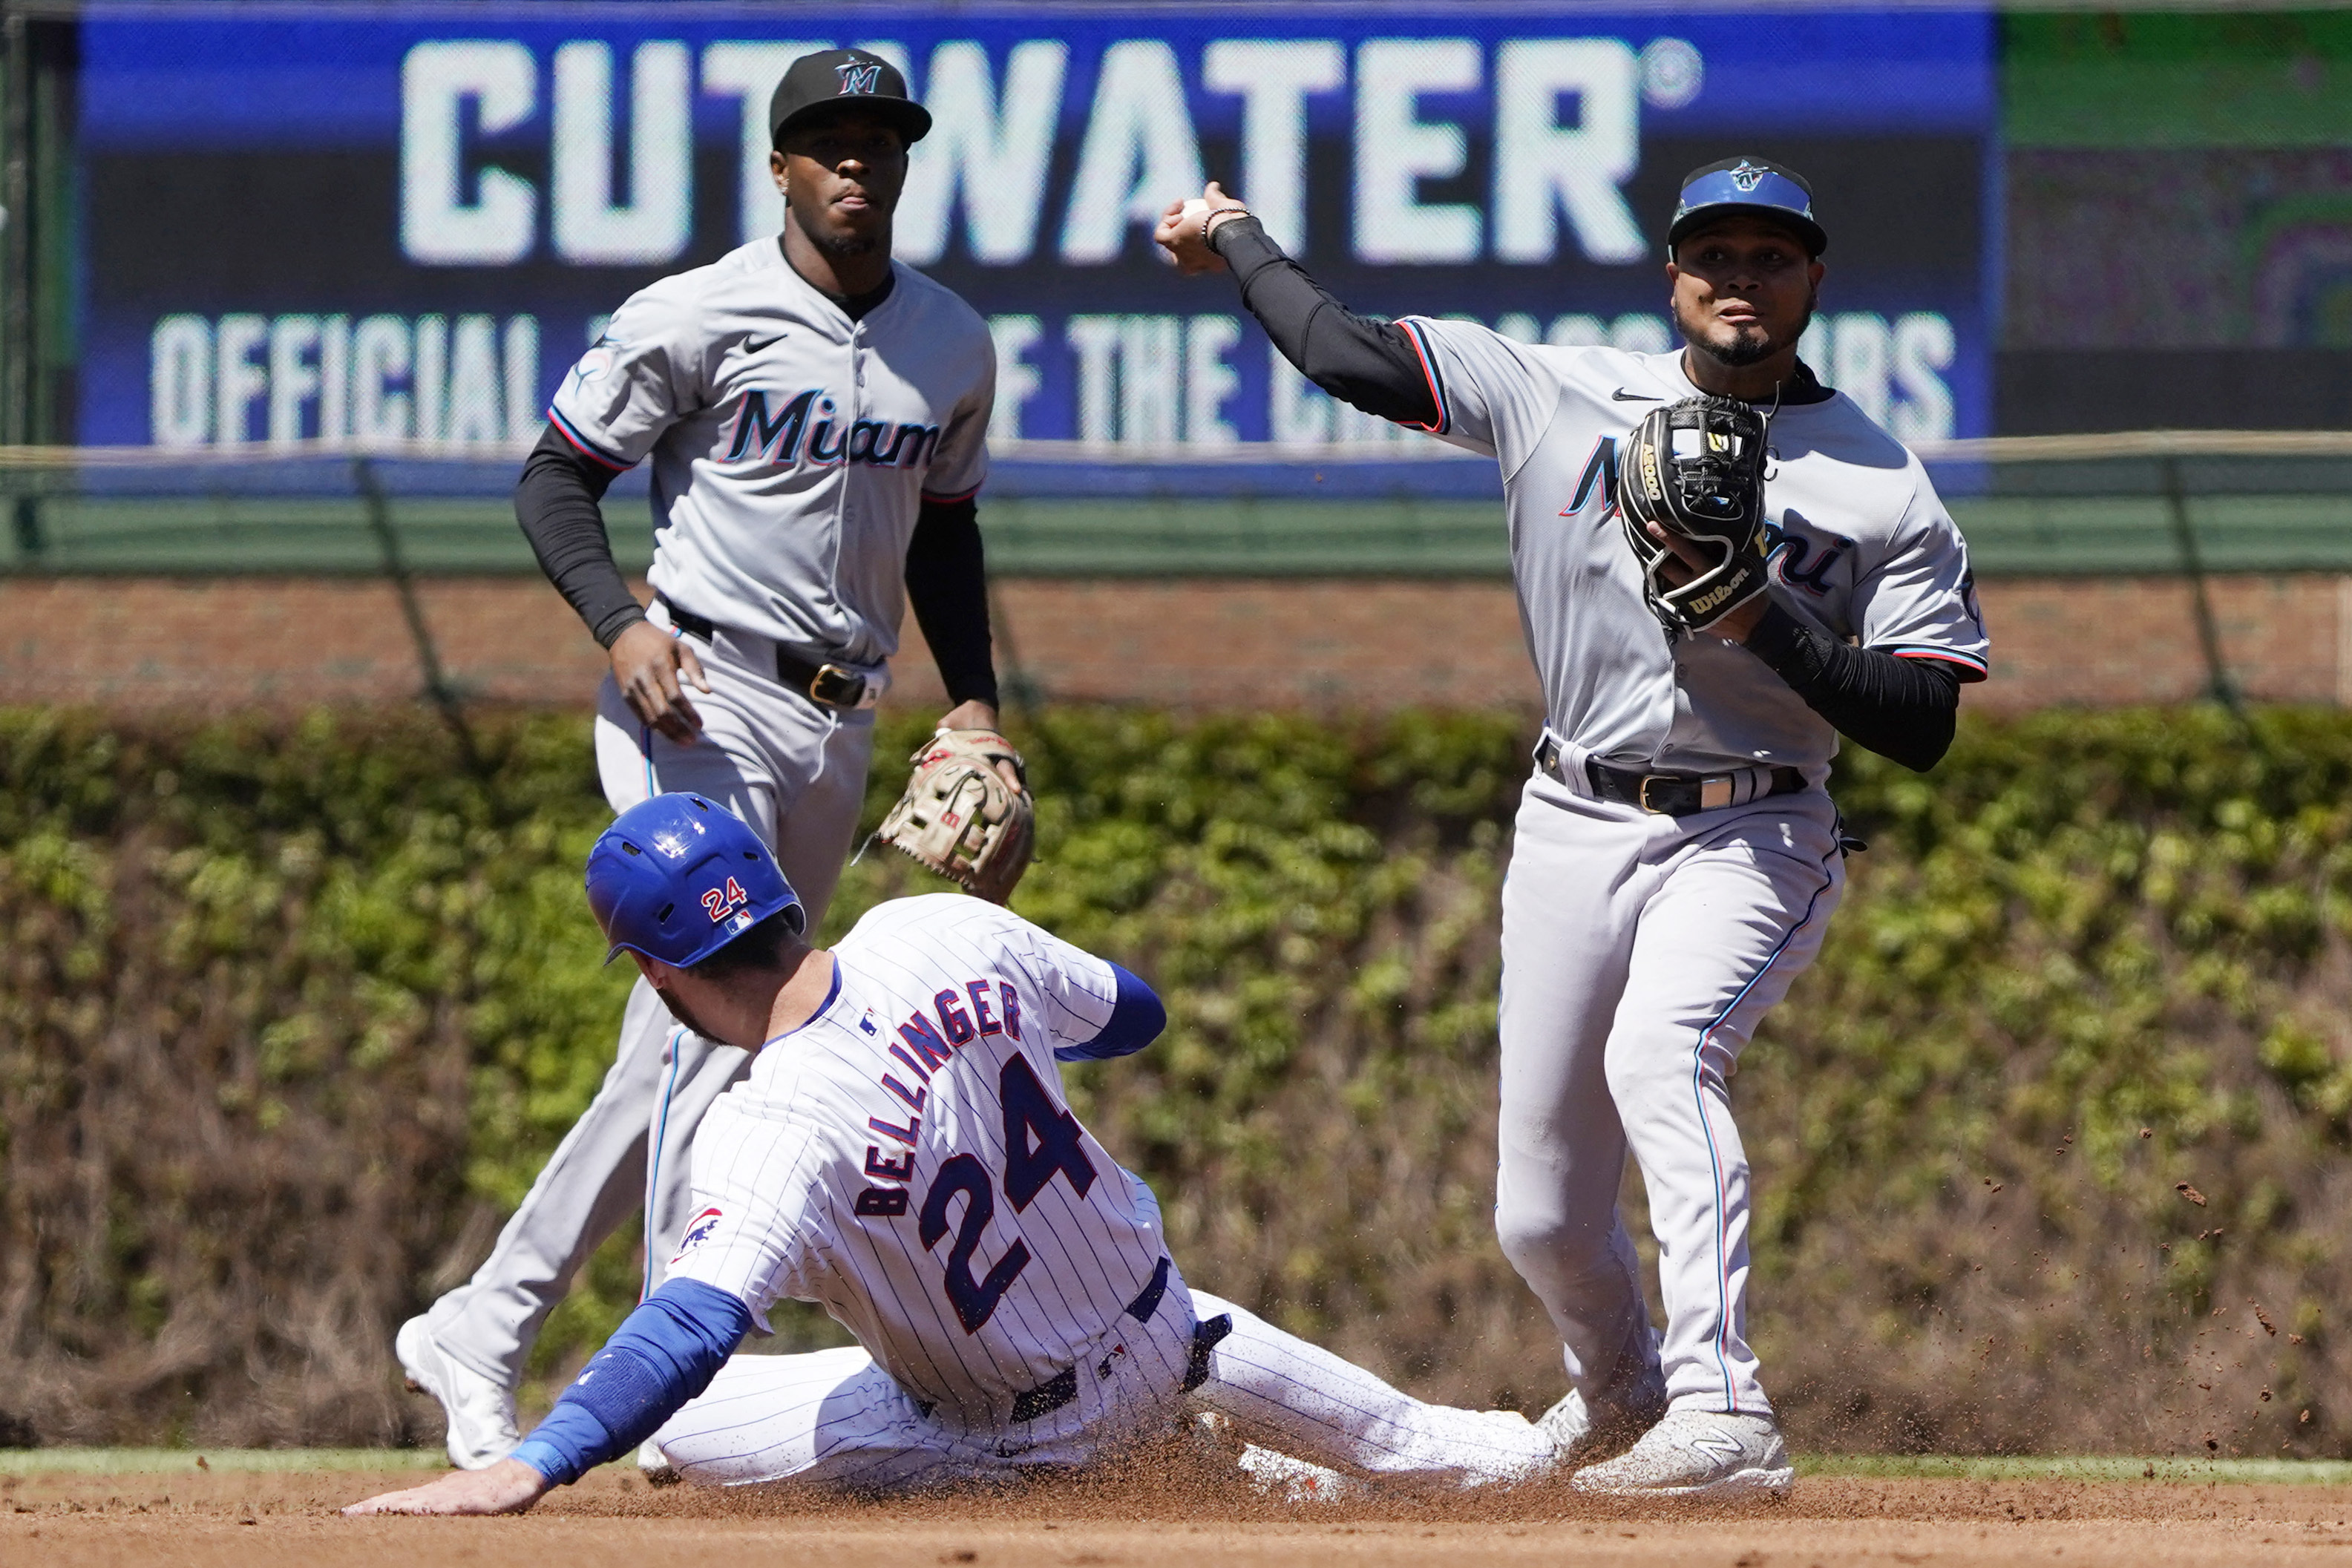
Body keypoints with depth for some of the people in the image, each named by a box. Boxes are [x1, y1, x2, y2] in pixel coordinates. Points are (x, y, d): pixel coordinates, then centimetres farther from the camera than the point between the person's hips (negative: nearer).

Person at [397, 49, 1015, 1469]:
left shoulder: (953, 346, 12)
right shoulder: (701, 318, -6)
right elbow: (556, 477, -3)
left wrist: (975, 700, 12)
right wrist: (621, 620, -19)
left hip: (840, 732, 7)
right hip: (702, 706, -6)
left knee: (678, 1061, 8)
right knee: (720, 1024, -20)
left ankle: (482, 1336, 18)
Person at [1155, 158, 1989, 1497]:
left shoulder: (1882, 488, -4)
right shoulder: (1565, 395, 3)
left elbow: (1923, 730, -9)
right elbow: (1350, 356, 8)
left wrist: (1762, 621, -19)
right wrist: (1238, 244, 19)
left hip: (1752, 842, -4)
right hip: (1575, 832, 4)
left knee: (1660, 1051, -35)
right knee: (1543, 1220, 7)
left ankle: (1722, 1415, -44)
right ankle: (1619, 1398, 40)